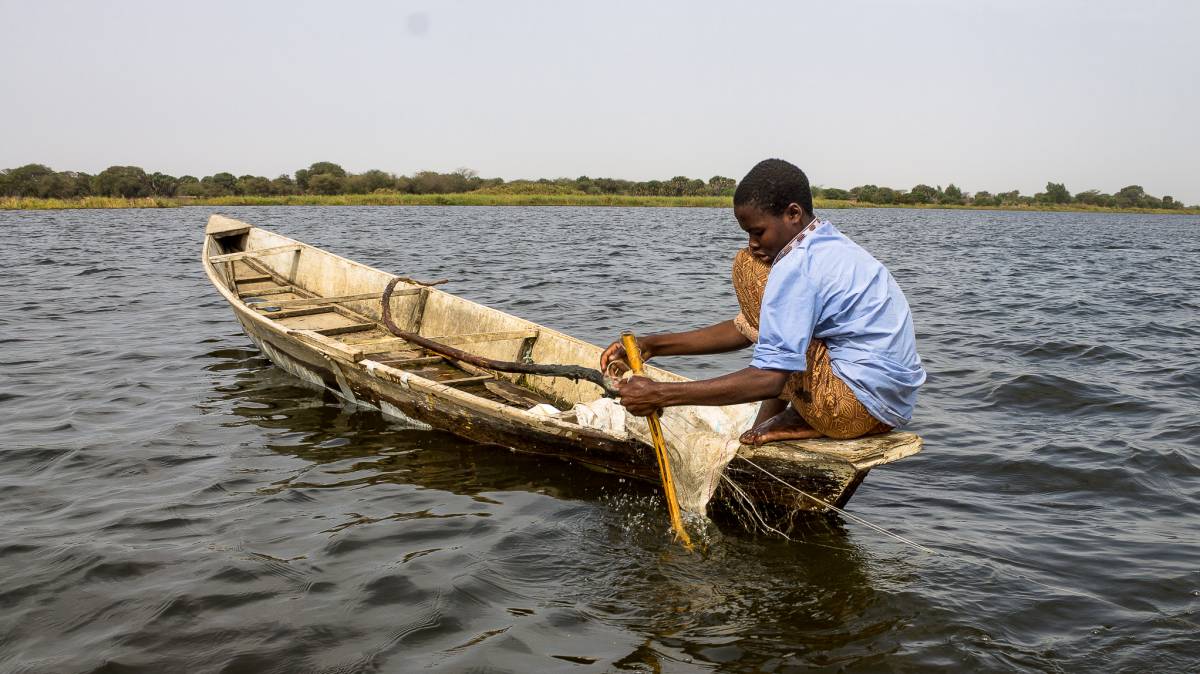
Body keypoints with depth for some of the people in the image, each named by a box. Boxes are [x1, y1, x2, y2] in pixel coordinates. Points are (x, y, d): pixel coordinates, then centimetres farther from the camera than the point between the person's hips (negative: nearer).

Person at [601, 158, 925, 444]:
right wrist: (652, 346, 9)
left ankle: (771, 420, -5)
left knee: (747, 266, -6)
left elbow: (768, 378, -25)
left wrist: (661, 394, -22)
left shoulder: (796, 266, -16)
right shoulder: (834, 246, 14)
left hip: (855, 407, -10)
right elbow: (746, 328, 15)